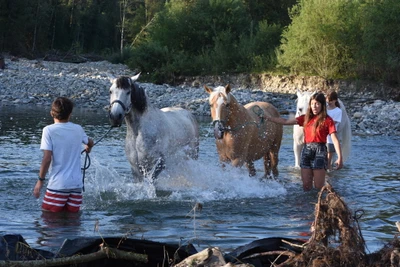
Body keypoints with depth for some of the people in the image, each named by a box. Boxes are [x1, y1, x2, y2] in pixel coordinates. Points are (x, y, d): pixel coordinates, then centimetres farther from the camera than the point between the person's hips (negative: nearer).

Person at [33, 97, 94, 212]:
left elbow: (47, 158, -13)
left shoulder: (49, 130, -7)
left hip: (58, 184, -4)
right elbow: (90, 143, 29)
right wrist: (88, 148, 52)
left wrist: (40, 180, -4)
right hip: (77, 184, 4)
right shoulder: (78, 129, 7)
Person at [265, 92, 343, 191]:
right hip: (306, 151, 5)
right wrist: (267, 118, 8)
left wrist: (339, 158, -19)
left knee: (319, 187, -6)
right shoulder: (306, 118, 11)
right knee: (306, 186, 6)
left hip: (319, 151, -5)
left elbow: (335, 139, -10)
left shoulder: (327, 120, -3)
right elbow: (286, 121, 12)